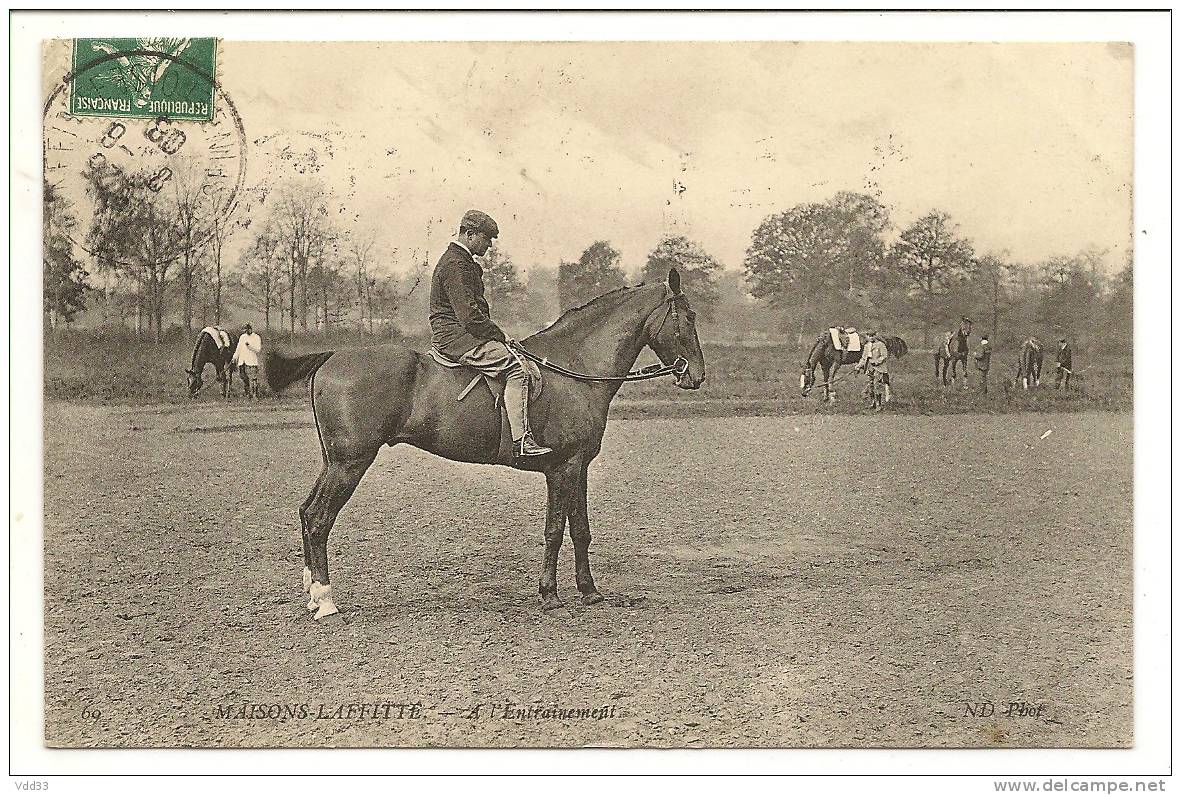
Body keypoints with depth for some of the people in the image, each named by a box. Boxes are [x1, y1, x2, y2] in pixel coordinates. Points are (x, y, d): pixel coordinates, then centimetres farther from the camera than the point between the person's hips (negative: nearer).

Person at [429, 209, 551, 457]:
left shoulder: (462, 261, 21)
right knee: (514, 367, -23)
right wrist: (500, 336, -12)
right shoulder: (455, 265, -14)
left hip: (453, 334, 11)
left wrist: (497, 335, 15)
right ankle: (520, 439, -30)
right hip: (456, 336, -11)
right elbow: (469, 315, -21)